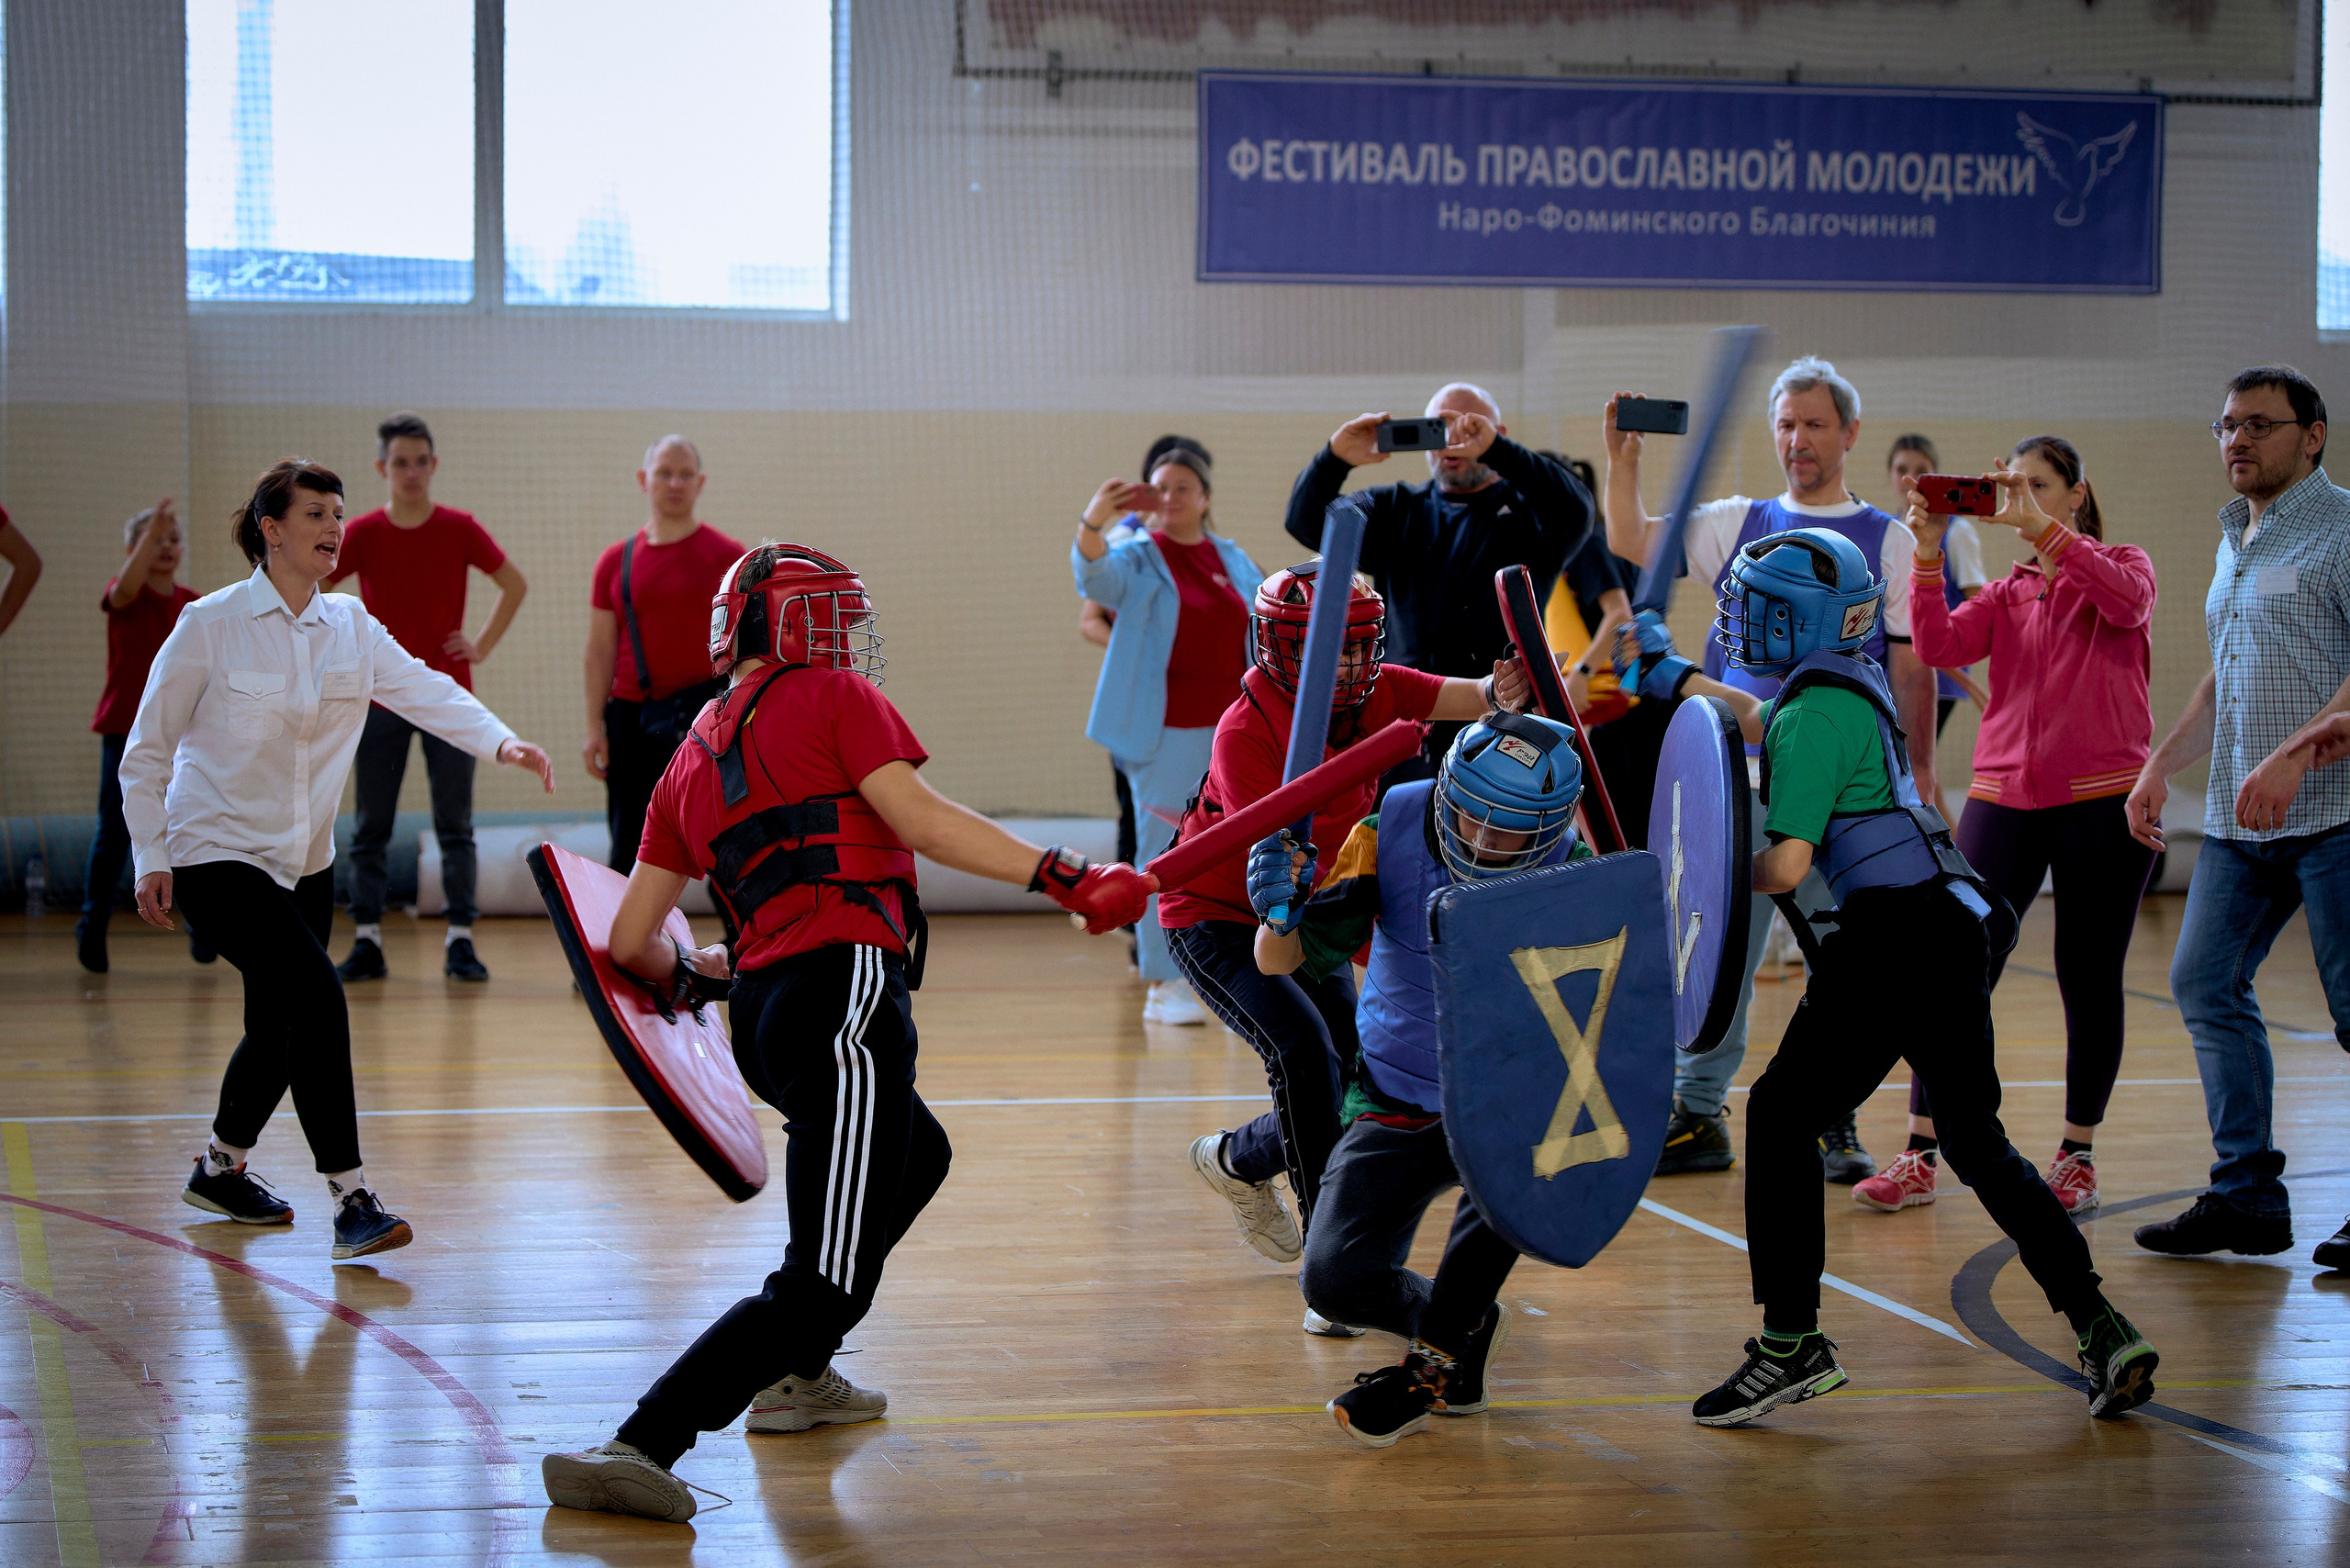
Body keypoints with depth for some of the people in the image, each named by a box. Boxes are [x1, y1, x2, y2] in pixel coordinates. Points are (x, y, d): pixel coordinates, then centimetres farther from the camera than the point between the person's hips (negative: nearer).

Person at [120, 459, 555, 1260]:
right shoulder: (211, 624, -10)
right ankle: (350, 1201, -21)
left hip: (305, 862, 7)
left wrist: (501, 742, -27)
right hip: (214, 854, -6)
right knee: (316, 994, -21)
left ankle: (220, 1168, 39)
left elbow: (425, 689, -9)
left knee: (280, 1030, 14)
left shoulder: (350, 625, 4)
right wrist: (150, 858, -10)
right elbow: (146, 750, -5)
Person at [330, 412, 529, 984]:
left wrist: (483, 645, 3)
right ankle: (367, 942, 8)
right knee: (371, 829, 3)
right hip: (381, 698, 0)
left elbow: (515, 584, 10)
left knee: (455, 827, 0)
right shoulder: (362, 534, -3)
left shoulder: (460, 529, -2)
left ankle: (460, 942, 4)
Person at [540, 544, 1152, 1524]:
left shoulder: (692, 761, 23)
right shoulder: (834, 697, 6)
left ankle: (795, 1376, 38)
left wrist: (690, 975, 42)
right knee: (824, 1284, -12)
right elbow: (920, 821, -9)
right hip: (844, 988, -8)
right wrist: (1062, 877, -11)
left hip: (762, 1011, 8)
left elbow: (630, 942, 21)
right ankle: (632, 1451, -23)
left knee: (915, 1159, 35)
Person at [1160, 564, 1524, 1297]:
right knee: (1303, 1046, -26)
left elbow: (1463, 697, -26)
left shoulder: (1376, 693, -10)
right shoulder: (1245, 734, -27)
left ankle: (1238, 1160, 32)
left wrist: (1501, 692, -49)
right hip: (1216, 919, -7)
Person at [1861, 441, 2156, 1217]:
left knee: (2089, 981, 4)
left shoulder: (2123, 565, 7)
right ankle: (1920, 1157, -1)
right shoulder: (2007, 595, 15)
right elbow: (1938, 645, -4)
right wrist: (1928, 551, -16)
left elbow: (2127, 601, -18)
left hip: (2102, 801, -2)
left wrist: (2040, 528, -25)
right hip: (2005, 797, 2)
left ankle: (2077, 1156, 17)